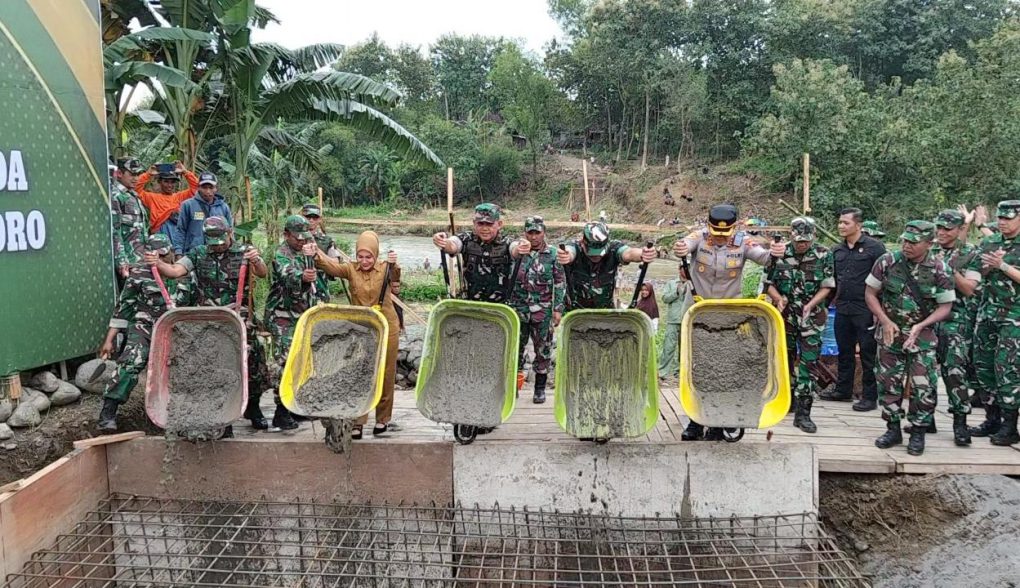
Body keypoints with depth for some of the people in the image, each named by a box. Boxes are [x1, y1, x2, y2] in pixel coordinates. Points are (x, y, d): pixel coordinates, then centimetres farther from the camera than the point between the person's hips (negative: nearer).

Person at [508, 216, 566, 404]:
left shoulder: (553, 254, -1)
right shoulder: (520, 249, 4)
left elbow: (560, 283, 0)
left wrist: (558, 309, -4)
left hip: (543, 311, -1)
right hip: (518, 308, 1)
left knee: (543, 349, 5)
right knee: (515, 347, 8)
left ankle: (540, 388, 17)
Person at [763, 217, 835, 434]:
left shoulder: (824, 256, -3)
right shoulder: (780, 254, -1)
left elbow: (827, 287, -2)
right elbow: (769, 283, 4)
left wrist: (810, 305, -16)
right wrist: (778, 298, -15)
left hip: (811, 318, -1)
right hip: (785, 316, 2)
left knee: (810, 363, -6)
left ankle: (803, 413, -4)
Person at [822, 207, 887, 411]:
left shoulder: (875, 247, -8)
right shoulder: (837, 251, 11)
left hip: (866, 311, -6)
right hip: (842, 310, 6)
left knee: (868, 354, 1)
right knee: (844, 352, 14)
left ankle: (870, 397, 8)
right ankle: (843, 391, 25)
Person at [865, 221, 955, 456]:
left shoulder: (939, 269, -8)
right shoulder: (887, 261, -6)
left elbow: (945, 306, -3)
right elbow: (870, 293, 0)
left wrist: (920, 326, -17)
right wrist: (886, 322, -10)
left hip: (922, 337, -1)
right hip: (889, 334, 1)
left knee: (923, 386, -4)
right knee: (889, 383, 6)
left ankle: (918, 433, 13)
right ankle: (893, 429, 21)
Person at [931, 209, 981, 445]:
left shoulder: (971, 254, 1)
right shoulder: (928, 251, 10)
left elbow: (969, 288, -7)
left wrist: (949, 268, -18)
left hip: (956, 321, -4)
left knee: (954, 370, -13)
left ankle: (960, 422, -7)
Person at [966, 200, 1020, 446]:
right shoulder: (988, 243, 12)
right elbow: (972, 276, 11)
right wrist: (988, 266, -7)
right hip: (986, 313, 6)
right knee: (983, 367, 8)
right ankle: (992, 419, 19)